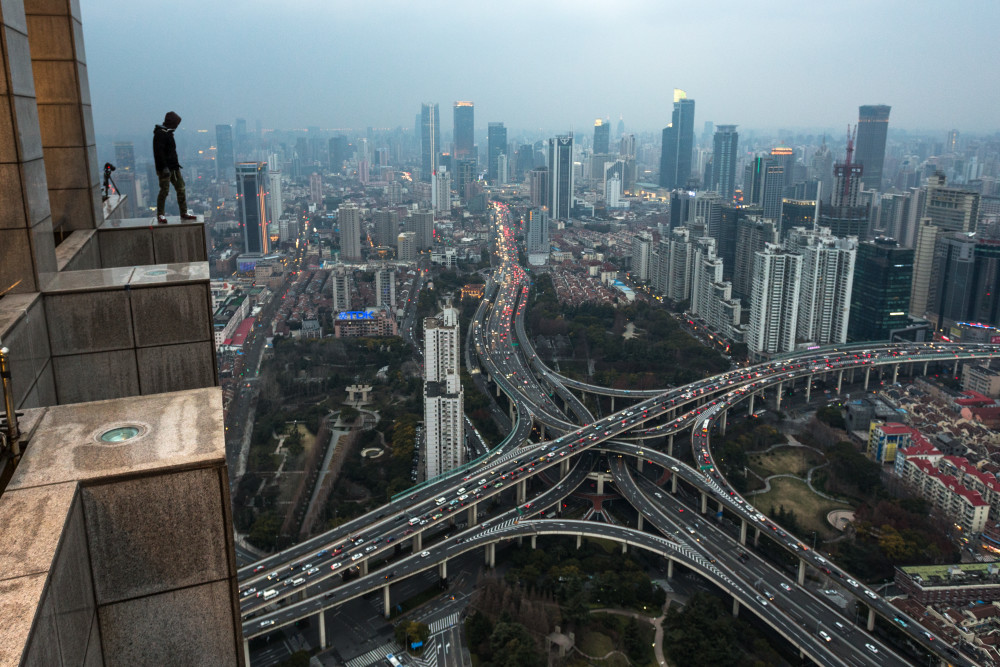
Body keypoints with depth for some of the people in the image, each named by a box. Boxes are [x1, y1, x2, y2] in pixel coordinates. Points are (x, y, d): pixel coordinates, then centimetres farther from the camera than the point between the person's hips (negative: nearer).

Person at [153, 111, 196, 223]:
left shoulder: (168, 133, 18)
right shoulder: (160, 134, -13)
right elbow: (159, 152, -20)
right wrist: (164, 167, -25)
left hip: (173, 167, 10)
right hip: (165, 168, -10)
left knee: (181, 189, 7)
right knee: (164, 190, -6)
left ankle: (184, 213, 12)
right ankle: (160, 215, 3)